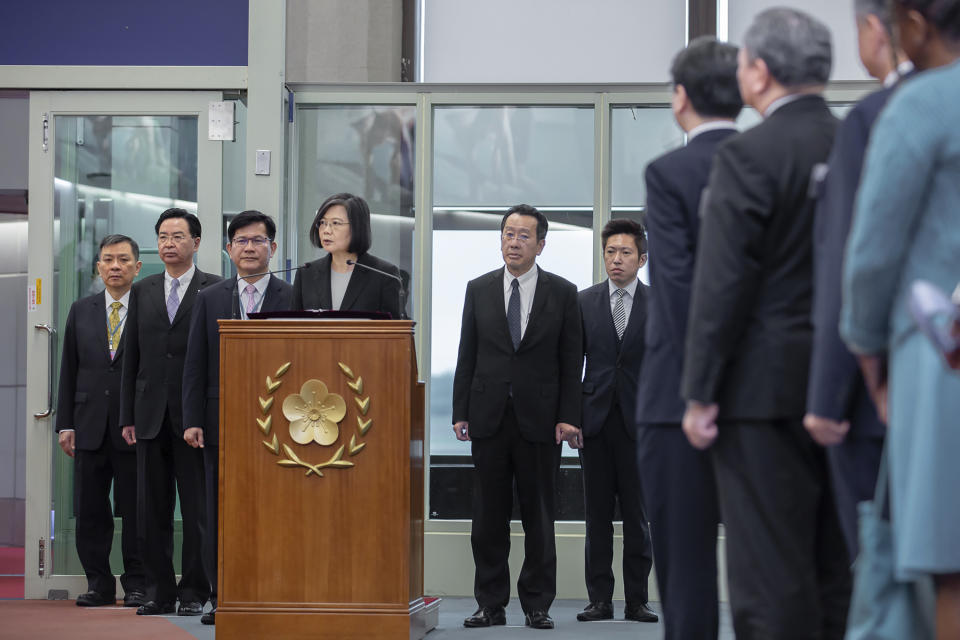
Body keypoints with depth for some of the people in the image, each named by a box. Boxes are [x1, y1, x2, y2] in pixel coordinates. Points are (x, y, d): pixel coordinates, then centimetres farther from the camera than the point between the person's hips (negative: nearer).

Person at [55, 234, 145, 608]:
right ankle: (98, 584, 12)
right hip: (91, 426, 3)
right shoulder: (81, 311, 12)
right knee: (90, 510, 4)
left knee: (136, 510, 0)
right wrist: (65, 423, 6)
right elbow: (69, 370, 12)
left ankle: (136, 584, 7)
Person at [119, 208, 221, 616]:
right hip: (151, 415, 4)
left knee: (197, 509, -1)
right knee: (151, 510, 5)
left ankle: (194, 593, 6)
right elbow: (132, 357, 12)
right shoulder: (142, 291, 13)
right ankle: (159, 592, 12)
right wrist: (127, 416, 6)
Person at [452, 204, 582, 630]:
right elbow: (467, 356, 8)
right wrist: (460, 413, 2)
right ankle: (491, 605, 9)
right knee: (488, 518, 3)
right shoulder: (479, 290, 8)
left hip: (539, 421, -2)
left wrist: (568, 417, -6)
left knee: (539, 518, 2)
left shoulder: (562, 293, 4)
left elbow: (571, 361, 2)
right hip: (489, 419, 2)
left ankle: (537, 606, 9)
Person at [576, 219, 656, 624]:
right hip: (595, 420, 1)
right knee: (597, 515, 4)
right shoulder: (584, 302, 8)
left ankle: (637, 601, 6)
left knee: (637, 515, 1)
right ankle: (599, 599, 8)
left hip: (638, 423, -1)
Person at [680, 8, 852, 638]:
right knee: (840, 573, 12)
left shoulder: (747, 156, -10)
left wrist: (700, 395, -7)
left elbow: (722, 285, -13)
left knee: (770, 575, -4)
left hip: (767, 389, -6)